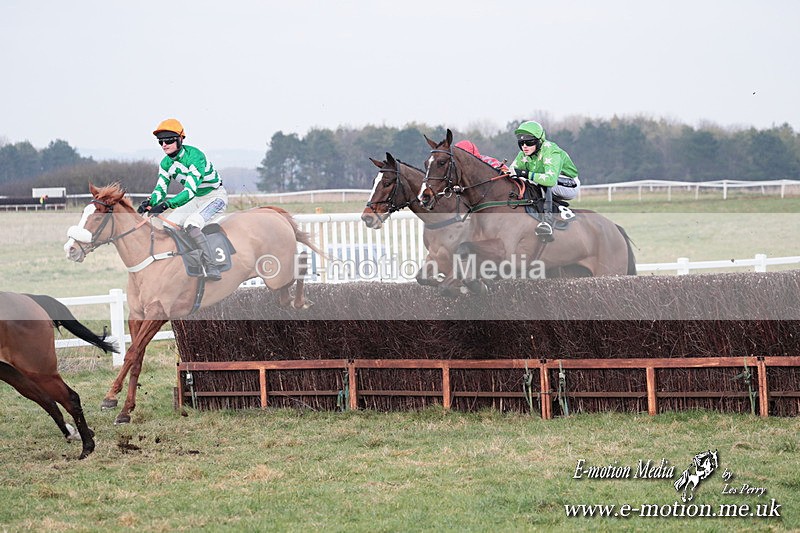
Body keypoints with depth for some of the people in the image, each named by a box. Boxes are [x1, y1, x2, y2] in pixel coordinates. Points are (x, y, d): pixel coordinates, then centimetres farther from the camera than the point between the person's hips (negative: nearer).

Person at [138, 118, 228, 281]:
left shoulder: (195, 157, -29)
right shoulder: (166, 163, -3)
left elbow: (190, 191, -36)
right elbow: (160, 189, -1)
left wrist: (165, 205, -47)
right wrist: (149, 203, -25)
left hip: (216, 197, -9)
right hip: (196, 200, 9)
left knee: (191, 224, -33)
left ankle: (212, 268, -35)